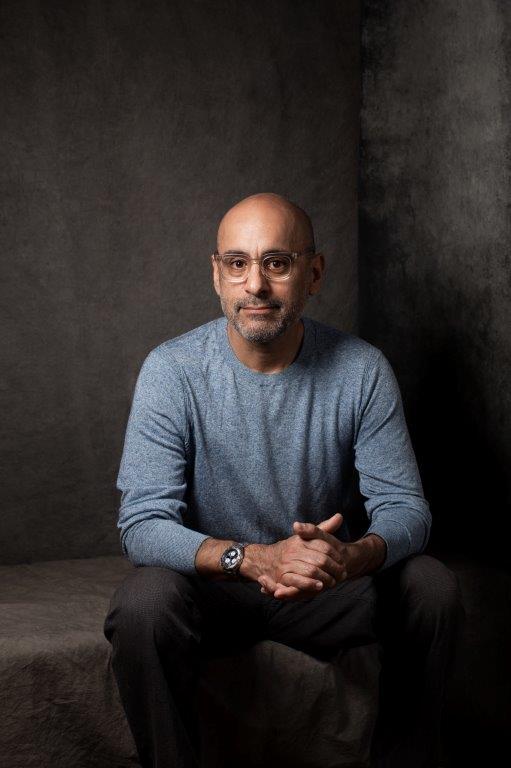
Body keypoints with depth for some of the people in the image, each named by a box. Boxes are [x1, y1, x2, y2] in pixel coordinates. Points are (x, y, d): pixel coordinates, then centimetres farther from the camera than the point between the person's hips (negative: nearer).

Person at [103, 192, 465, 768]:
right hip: (208, 585, -2)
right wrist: (255, 558, -38)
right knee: (142, 605, -32)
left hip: (323, 588, 2)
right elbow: (141, 524, -20)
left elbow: (405, 507, -10)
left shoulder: (362, 370, -10)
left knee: (432, 586, -21)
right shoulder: (173, 370, -15)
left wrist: (353, 556, -35)